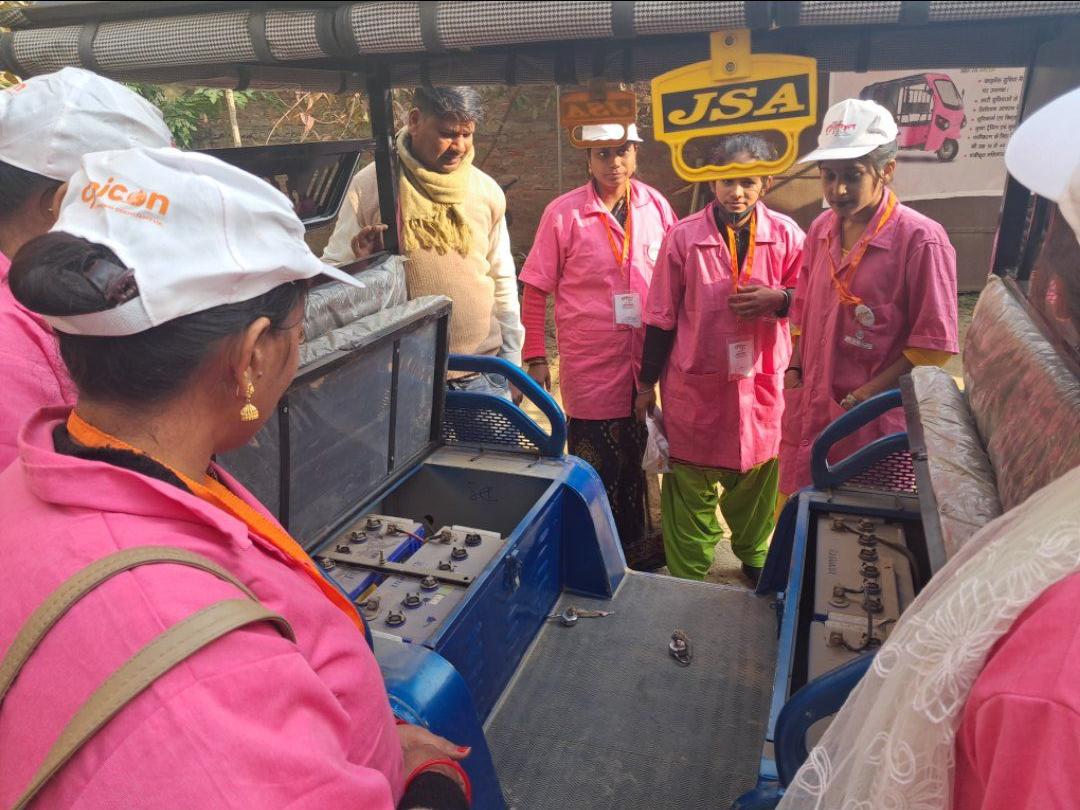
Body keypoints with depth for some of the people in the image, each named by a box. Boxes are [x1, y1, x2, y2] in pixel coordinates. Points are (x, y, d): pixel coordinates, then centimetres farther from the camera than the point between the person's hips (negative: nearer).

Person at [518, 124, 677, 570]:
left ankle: (634, 547, 39)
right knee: (596, 466, 6)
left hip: (645, 361, 4)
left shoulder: (655, 205, 3)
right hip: (590, 365, -4)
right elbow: (536, 290, -4)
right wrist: (535, 357, -7)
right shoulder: (563, 213, -8)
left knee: (636, 456, 18)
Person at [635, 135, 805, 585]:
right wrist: (647, 384, 3)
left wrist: (777, 299, -16)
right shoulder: (683, 236, -7)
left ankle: (754, 557, 44)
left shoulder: (787, 234, -3)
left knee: (757, 478, 18)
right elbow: (661, 318, -1)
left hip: (763, 383, 2)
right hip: (696, 384, -2)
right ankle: (686, 580, 24)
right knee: (690, 486, 7)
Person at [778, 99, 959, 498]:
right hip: (809, 415, 6)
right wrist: (795, 369, 5)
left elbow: (934, 344, -13)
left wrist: (866, 397, -16)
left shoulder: (921, 240, -13)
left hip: (874, 423, -5)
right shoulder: (821, 230, 6)